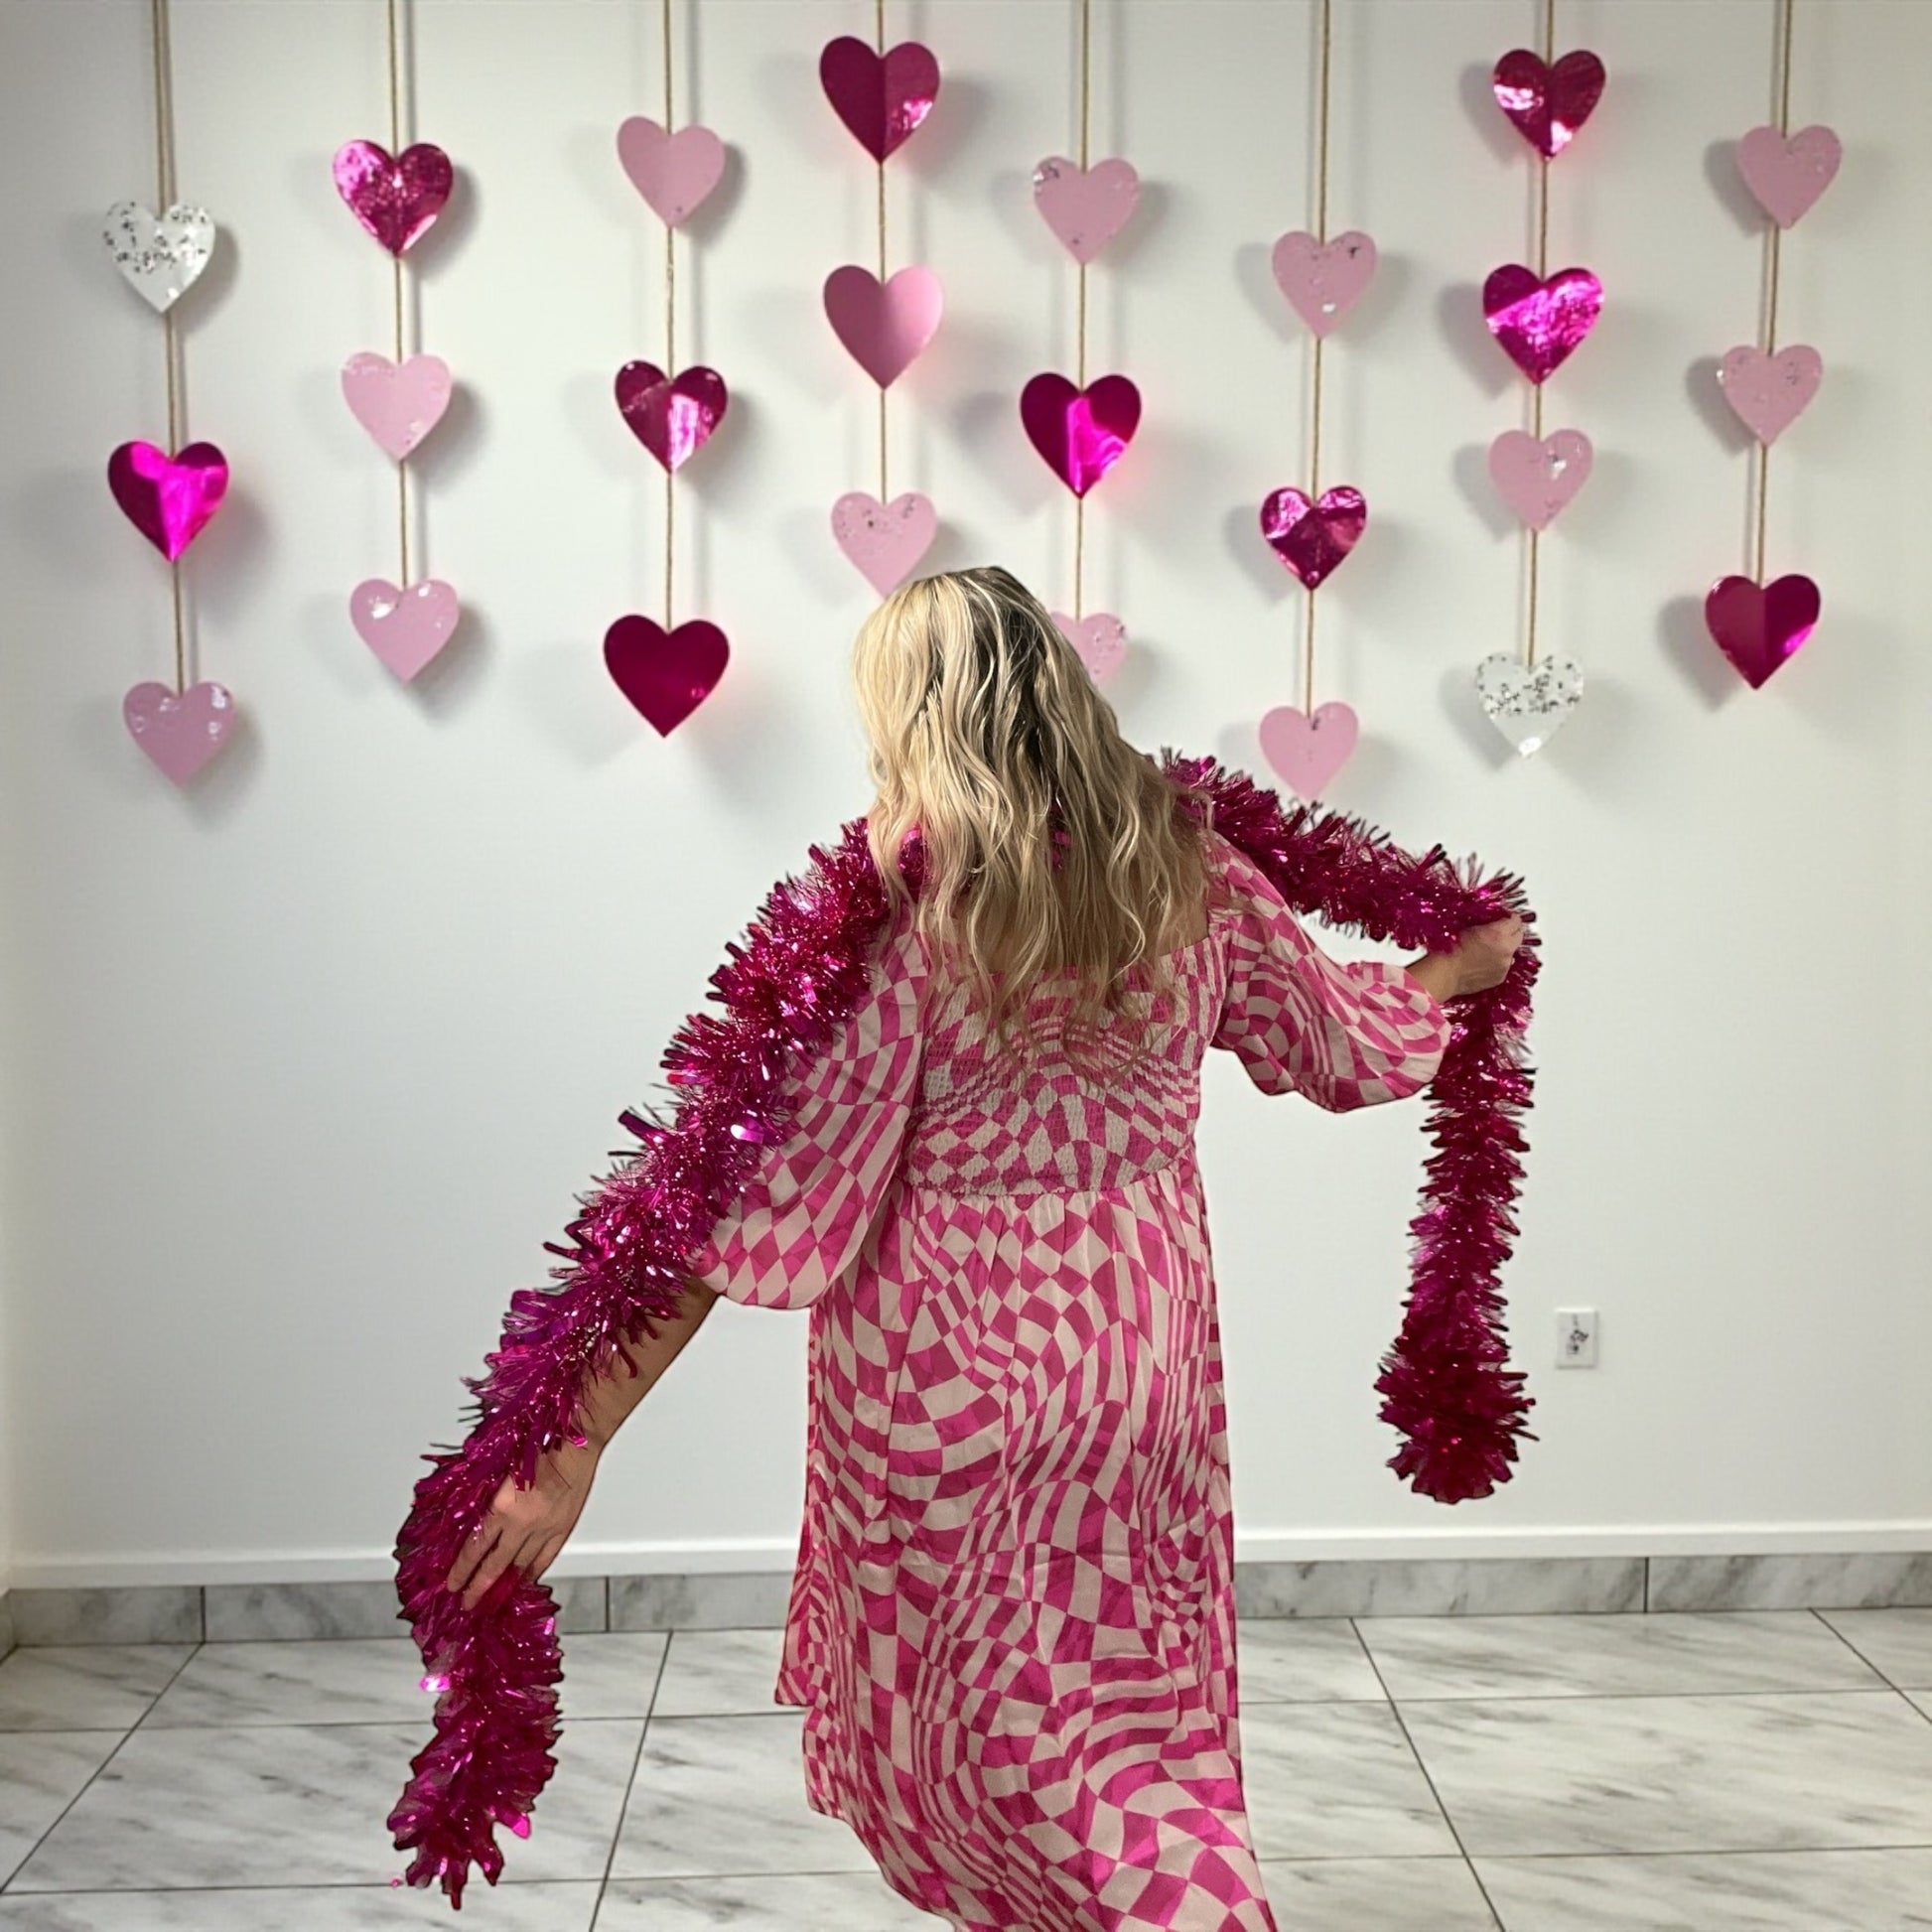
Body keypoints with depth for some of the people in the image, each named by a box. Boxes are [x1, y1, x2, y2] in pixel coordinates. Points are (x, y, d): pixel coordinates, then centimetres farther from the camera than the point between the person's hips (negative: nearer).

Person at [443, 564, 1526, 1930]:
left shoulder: (895, 904, -18)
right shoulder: (1183, 864, -4)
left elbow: (768, 1193, -21)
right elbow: (1339, 1043, 11)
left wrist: (576, 1446, -18)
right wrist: (1467, 968, 33)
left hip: (947, 1368, -4)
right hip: (1144, 1345, 5)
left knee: (983, 1714, 18)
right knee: (1129, 1697, 25)